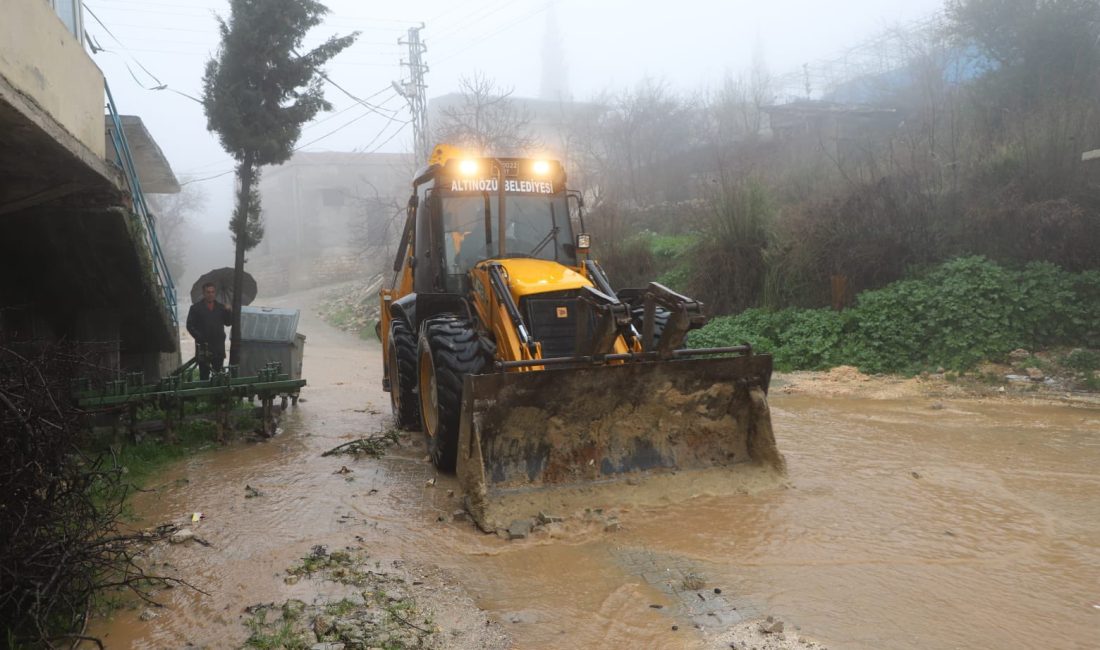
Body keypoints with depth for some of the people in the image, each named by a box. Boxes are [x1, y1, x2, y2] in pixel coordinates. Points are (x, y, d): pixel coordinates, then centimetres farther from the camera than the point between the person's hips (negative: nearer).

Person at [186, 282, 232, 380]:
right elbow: (190, 326, -2)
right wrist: (199, 337, -14)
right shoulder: (196, 308, 3)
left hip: (219, 347, 3)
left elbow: (228, 323, 10)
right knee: (204, 374, 1)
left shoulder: (221, 307, 13)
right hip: (203, 347, -3)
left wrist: (229, 312, -8)